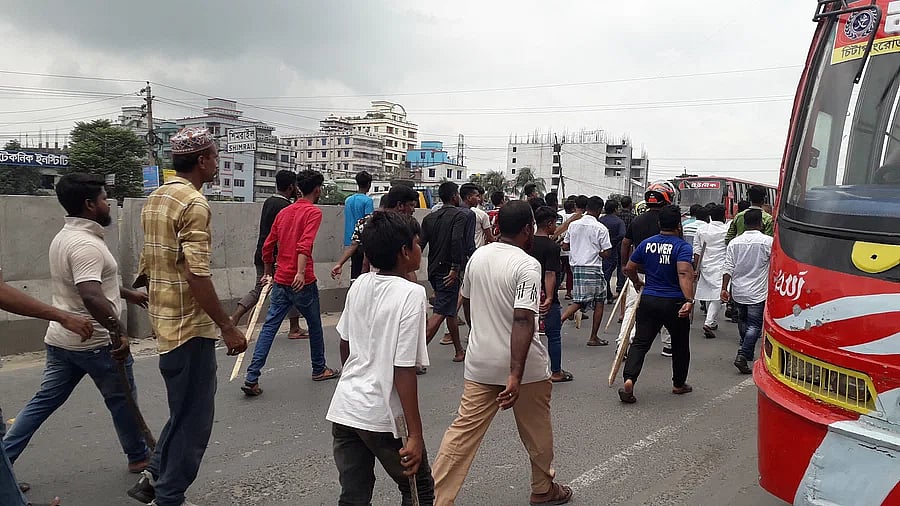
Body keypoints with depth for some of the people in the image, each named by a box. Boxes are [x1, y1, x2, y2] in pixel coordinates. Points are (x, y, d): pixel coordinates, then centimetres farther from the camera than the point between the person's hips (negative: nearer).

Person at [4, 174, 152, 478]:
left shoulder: (64, 237, 11)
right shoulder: (86, 244, -23)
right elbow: (92, 297, -36)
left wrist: (128, 294, 32)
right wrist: (119, 332, -33)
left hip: (60, 339, 9)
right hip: (96, 342, -8)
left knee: (44, 401, 14)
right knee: (121, 399, 9)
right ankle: (139, 457, 25)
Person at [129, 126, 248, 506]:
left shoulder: (155, 199, 12)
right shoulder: (194, 203, -18)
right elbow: (197, 275, -24)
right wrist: (228, 328, -20)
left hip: (165, 321, 10)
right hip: (190, 326, -10)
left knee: (185, 409, 23)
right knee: (193, 417, 3)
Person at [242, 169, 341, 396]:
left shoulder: (283, 212, 13)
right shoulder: (313, 212, -7)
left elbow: (267, 246, 15)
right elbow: (305, 244, -23)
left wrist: (268, 273, 28)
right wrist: (301, 272, -31)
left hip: (280, 281, 6)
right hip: (302, 282, -6)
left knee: (269, 326, 3)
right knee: (314, 325, 14)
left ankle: (251, 379, -2)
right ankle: (319, 369, 29)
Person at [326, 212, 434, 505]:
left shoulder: (359, 285, 2)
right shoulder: (411, 294, -17)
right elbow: (404, 370, -20)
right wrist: (415, 435, -16)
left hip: (344, 409, 6)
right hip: (383, 416, -6)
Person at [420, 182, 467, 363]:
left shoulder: (430, 218, 11)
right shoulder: (459, 215, -8)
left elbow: (420, 244, 5)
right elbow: (456, 240, -23)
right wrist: (455, 268, -20)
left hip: (433, 269, 8)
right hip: (448, 271, -8)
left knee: (450, 311, 20)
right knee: (440, 313, -9)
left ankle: (459, 351, 31)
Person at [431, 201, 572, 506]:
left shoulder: (478, 256, 2)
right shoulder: (527, 266, -18)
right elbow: (523, 321, -27)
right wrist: (515, 375, -30)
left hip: (479, 364, 5)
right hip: (523, 366, -5)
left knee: (463, 430, 6)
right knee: (537, 431, 17)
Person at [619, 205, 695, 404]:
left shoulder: (646, 244, 3)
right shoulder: (683, 247, -10)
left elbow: (629, 269, 11)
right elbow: (684, 274, -25)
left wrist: (638, 283, 30)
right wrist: (689, 300, -33)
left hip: (649, 300, 3)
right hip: (674, 303, -2)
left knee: (640, 342, 2)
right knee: (680, 344, 17)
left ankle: (629, 379, -17)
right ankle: (679, 384, 29)